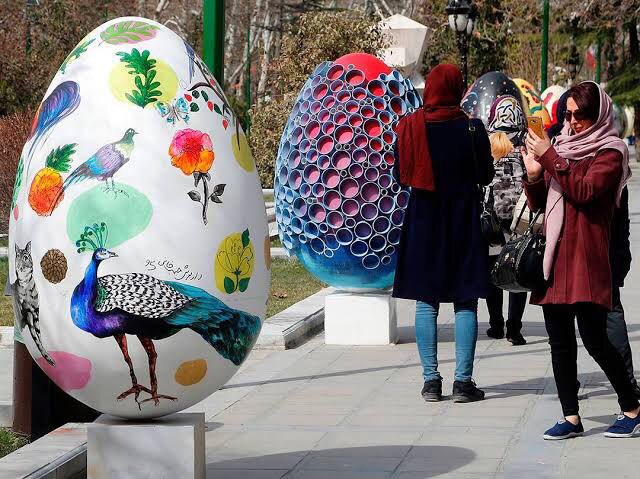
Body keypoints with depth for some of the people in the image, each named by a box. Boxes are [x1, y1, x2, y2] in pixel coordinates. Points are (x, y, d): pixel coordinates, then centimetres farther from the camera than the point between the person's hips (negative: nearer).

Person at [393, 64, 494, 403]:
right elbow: (486, 175, 0)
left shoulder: (409, 127, -5)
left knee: (426, 302, 8)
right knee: (465, 303, 4)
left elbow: (400, 176, 3)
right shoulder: (471, 128, -9)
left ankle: (431, 380, 6)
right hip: (464, 221, -1)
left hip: (423, 220, 2)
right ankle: (463, 381, 1)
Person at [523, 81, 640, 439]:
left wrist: (549, 159, -16)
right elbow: (539, 204, 19)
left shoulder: (610, 152, -2)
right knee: (560, 340, 5)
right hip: (554, 255, 7)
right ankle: (571, 417, 10)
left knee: (594, 338, -9)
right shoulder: (561, 146, 17)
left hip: (587, 258, -7)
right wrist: (534, 176, -1)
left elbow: (585, 191, -18)